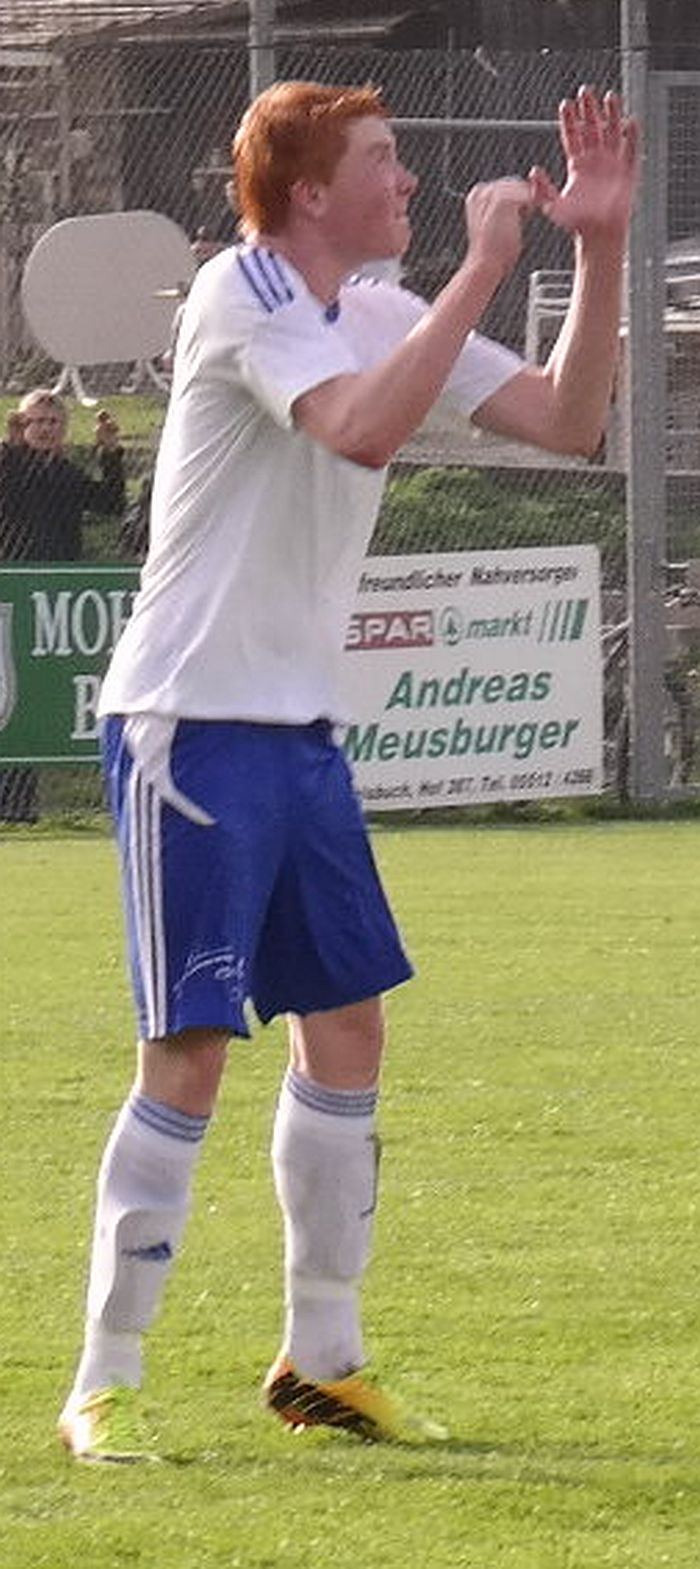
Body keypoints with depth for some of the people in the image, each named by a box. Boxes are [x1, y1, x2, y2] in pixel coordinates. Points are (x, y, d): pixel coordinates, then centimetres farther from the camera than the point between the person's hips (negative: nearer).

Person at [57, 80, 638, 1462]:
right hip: (188, 724, -8)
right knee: (189, 1055, -9)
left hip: (300, 727, 8)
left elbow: (568, 421, 9)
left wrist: (598, 246, -1)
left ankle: (320, 1361, 21)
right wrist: (487, 263, -26)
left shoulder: (388, 315, 9)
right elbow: (364, 429, -31)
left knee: (346, 1030, 10)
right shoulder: (242, 296, -14)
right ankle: (102, 1389, -3)